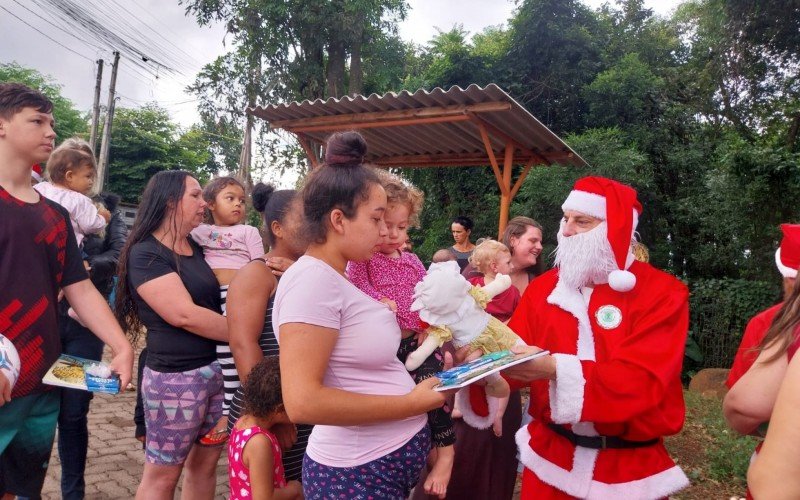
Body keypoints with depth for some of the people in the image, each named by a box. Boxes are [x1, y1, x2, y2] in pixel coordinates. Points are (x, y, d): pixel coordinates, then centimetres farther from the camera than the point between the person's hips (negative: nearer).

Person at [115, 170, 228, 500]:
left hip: (217, 369, 7)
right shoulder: (146, 253, -11)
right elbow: (185, 315, -20)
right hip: (177, 376, -7)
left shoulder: (196, 247, 13)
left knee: (205, 462, 15)